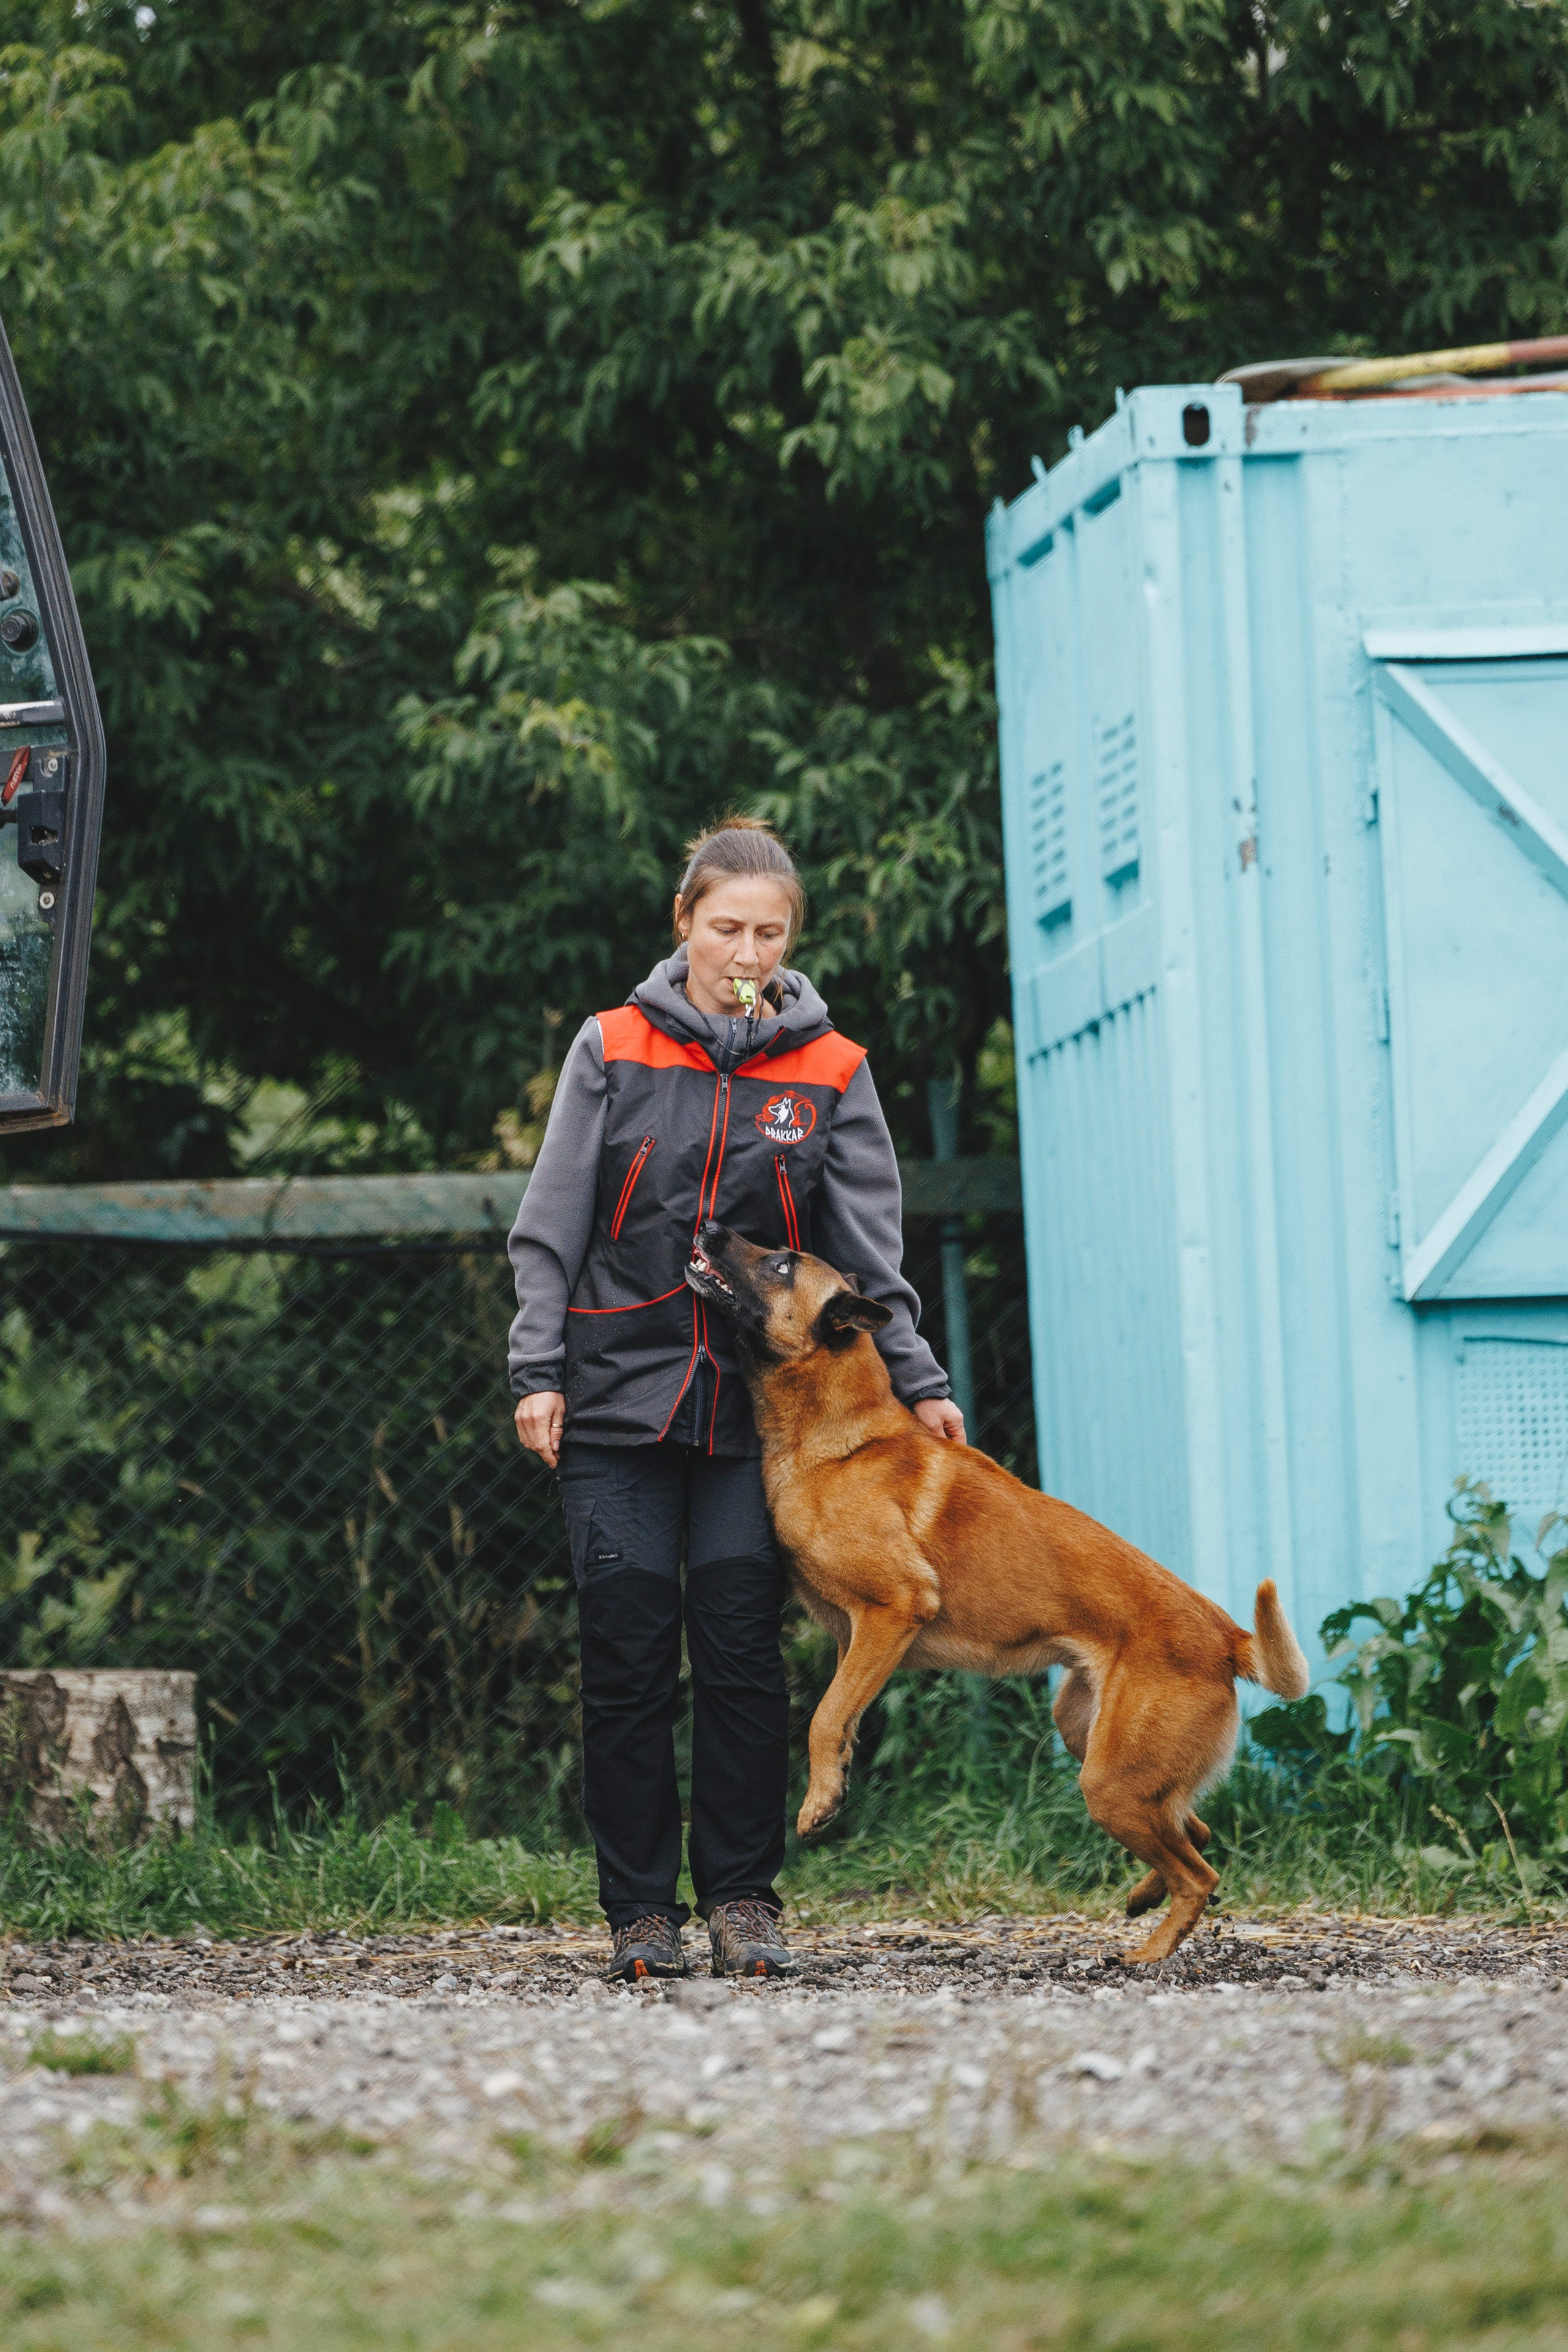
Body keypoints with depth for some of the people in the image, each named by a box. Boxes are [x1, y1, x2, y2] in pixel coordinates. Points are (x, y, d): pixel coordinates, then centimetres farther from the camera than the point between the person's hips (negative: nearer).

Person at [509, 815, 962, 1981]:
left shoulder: (829, 1073, 5)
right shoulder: (612, 1051, 3)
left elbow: (868, 1251, 5)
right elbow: (553, 1230, 4)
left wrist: (917, 1383, -5)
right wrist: (538, 1371, -4)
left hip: (760, 1404, 0)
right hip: (620, 1398, 0)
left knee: (743, 1653, -4)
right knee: (630, 1657, -2)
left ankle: (743, 1895, 6)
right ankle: (642, 1908, 5)